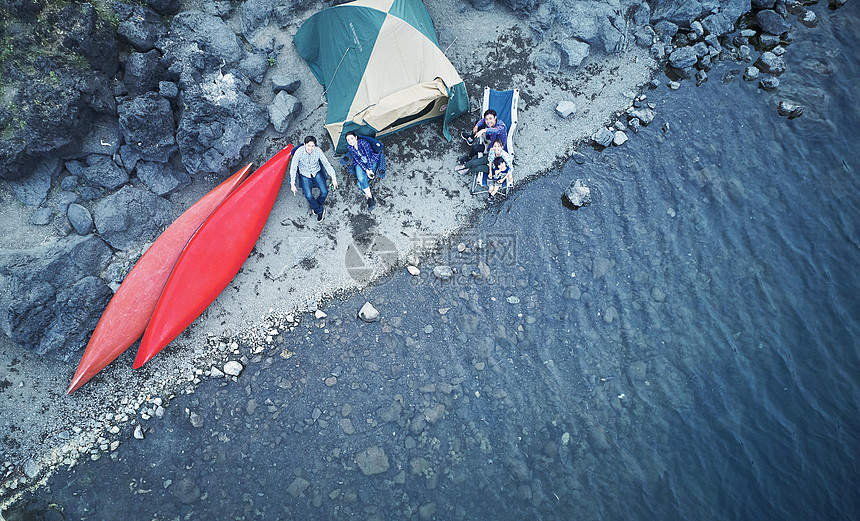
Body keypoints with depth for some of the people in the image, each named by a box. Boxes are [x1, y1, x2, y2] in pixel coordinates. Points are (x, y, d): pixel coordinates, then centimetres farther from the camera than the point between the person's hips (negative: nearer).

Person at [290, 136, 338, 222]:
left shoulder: (318, 151, -17)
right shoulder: (299, 152, -22)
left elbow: (326, 164, -11)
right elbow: (293, 168, -17)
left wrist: (333, 178, -20)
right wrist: (292, 184, -22)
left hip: (316, 173, 2)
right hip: (305, 176, -2)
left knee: (324, 192, -19)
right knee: (308, 196, -23)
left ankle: (315, 206, 13)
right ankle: (320, 210, 5)